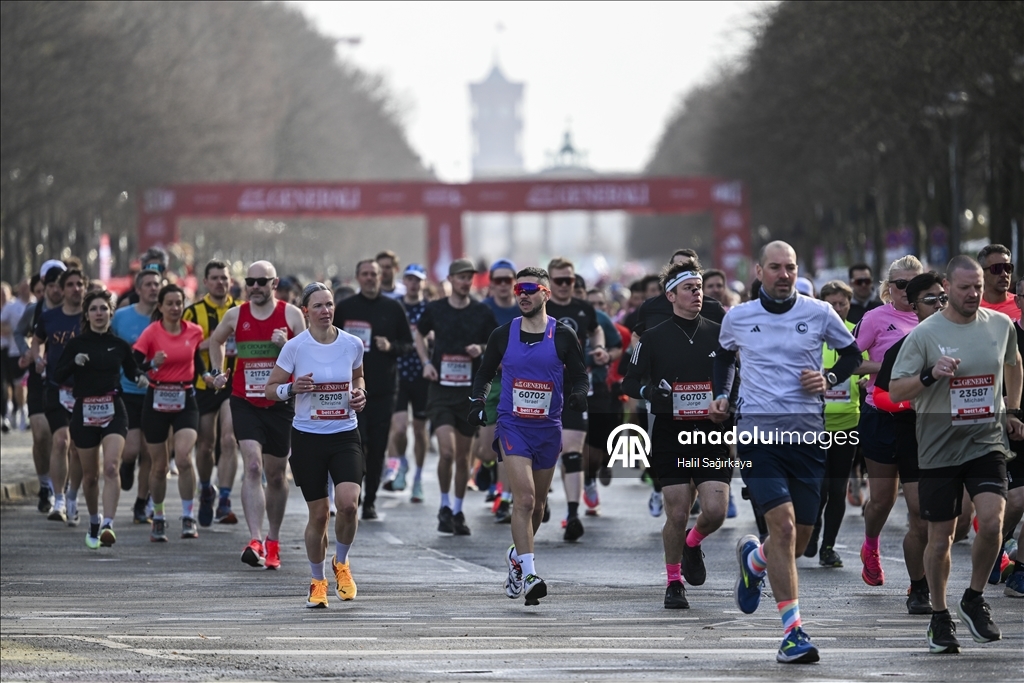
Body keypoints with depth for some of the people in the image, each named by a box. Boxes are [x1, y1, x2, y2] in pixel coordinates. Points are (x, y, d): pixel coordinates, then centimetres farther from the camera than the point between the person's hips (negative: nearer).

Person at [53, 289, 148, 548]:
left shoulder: (119, 345, 4)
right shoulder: (77, 344, 1)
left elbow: (131, 369, 19)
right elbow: (58, 376, -3)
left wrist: (140, 377, -3)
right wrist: (74, 362, -20)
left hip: (113, 410, -1)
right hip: (84, 411, 1)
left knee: (111, 466, -19)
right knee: (90, 475, 9)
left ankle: (108, 525, -27)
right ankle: (94, 523, 31)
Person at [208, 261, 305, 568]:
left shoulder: (291, 315, -2)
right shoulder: (235, 315, 2)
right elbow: (215, 341, 23)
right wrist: (219, 373, 15)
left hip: (281, 402, 0)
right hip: (245, 401, 0)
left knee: (276, 473, 11)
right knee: (252, 467, -17)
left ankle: (273, 542, 28)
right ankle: (255, 541, -26)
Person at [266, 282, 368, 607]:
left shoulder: (353, 344, 0)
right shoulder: (295, 346, -6)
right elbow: (270, 389, 0)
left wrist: (360, 393, -1)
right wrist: (293, 388, -20)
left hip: (345, 436, 1)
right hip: (307, 437, -1)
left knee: (348, 503, -19)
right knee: (319, 514, 1)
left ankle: (341, 563, 9)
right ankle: (317, 581, 22)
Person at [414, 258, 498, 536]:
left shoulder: (482, 313, 2)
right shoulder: (435, 309, 1)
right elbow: (418, 333, 19)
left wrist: (482, 349, -10)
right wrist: (426, 362, 5)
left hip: (470, 390, 1)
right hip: (441, 388, -1)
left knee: (463, 456, 7)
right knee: (446, 451, -15)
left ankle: (458, 511, 21)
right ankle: (444, 507, 4)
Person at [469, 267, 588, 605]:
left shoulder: (563, 336, 0)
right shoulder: (503, 335, 2)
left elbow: (579, 375, 7)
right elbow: (485, 374, 13)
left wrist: (579, 394, -15)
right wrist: (479, 400, -4)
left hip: (548, 428, 2)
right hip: (512, 425, -2)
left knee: (538, 504, 14)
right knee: (524, 498, -18)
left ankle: (517, 556, 40)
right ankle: (529, 575, -22)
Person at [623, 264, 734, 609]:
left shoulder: (718, 334, 8)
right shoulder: (654, 338, 2)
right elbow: (629, 382, 5)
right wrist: (649, 392, -16)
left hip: (713, 438, 2)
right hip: (670, 438, -2)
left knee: (715, 512, -9)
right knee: (677, 514, -3)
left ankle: (693, 544, 25)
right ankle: (674, 582, 15)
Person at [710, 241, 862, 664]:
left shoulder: (819, 314, 3)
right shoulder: (737, 318, 5)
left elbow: (852, 354, 16)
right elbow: (723, 355, 25)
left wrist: (829, 379, -2)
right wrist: (721, 396, 12)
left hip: (807, 432, 2)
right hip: (756, 430, -2)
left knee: (800, 537, 6)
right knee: (783, 524, -18)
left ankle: (753, 559, 43)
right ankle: (793, 632, -15)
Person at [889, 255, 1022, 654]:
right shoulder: (924, 334, -6)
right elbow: (896, 391, -7)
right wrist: (930, 375, -23)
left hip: (988, 442, 2)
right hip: (939, 448, -2)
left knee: (992, 521, -18)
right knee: (940, 537, 3)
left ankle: (974, 600, 3)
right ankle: (939, 618, 20)